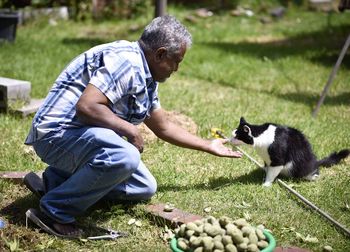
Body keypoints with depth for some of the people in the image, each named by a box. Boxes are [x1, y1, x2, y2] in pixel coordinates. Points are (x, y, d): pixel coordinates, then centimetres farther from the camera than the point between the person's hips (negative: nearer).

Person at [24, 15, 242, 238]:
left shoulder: (146, 79, 12)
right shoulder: (126, 61, -21)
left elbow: (164, 127, 24)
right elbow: (86, 107, -31)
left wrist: (209, 146, 29)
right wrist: (130, 130, -20)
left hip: (90, 136, 10)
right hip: (58, 133, -10)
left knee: (145, 188, 12)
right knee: (125, 157, -35)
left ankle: (61, 179, 11)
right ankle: (56, 210, -18)